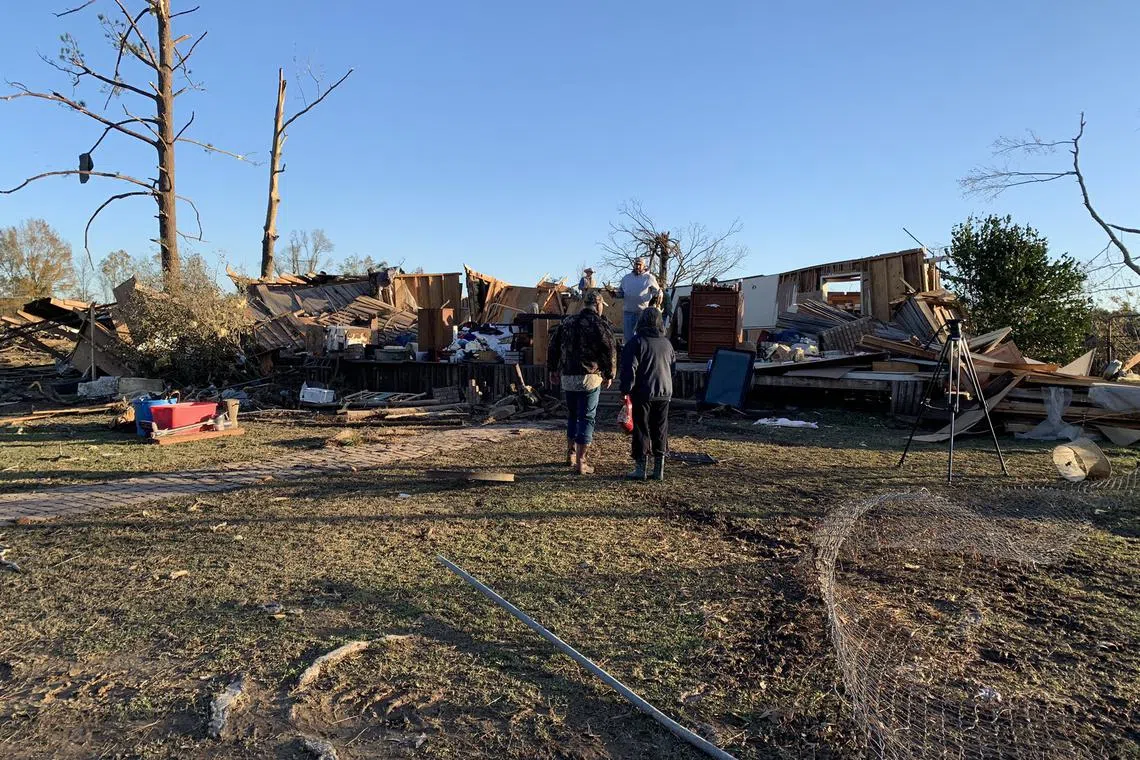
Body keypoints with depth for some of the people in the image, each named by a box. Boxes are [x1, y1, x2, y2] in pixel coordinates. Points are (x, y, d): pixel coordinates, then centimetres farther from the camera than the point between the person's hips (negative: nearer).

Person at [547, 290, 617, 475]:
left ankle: (571, 454, 27)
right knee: (587, 418, 0)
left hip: (567, 377, 5)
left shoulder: (567, 322, 11)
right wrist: (609, 374, 0)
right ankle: (581, 462, -1)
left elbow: (553, 346, 13)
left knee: (573, 415, 21)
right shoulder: (600, 324, -5)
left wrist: (553, 370, 21)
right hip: (590, 377, -5)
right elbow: (610, 351, -11)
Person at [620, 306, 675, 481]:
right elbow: (672, 363, 20)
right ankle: (659, 469, 12)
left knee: (641, 430, 2)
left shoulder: (636, 342, -9)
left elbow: (629, 369, -14)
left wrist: (626, 391, -8)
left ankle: (640, 468, 4)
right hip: (664, 393, 4)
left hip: (642, 394, -4)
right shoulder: (666, 343, 7)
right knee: (660, 431, 10)